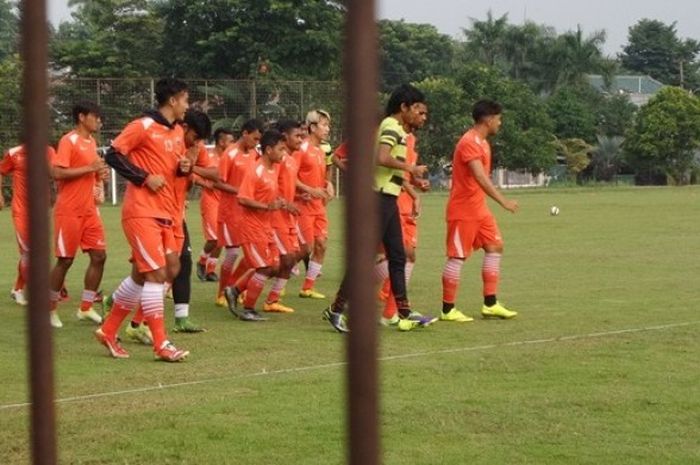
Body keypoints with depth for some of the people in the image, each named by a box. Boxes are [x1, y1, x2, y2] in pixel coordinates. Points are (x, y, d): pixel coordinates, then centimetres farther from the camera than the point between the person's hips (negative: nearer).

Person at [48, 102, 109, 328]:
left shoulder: (91, 141, 13)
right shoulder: (69, 141, -12)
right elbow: (57, 172, -22)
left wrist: (100, 174, 5)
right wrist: (89, 168, -21)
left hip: (89, 210, 8)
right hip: (69, 210, -8)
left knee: (99, 256, 2)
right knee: (65, 260, -2)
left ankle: (86, 308, 11)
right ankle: (50, 309, 12)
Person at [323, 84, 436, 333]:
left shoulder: (396, 128, 18)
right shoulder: (392, 127, -12)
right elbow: (382, 158, -29)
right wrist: (410, 167, -17)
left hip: (388, 200, 10)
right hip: (380, 199, -10)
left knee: (397, 257, 11)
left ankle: (405, 313, 14)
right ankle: (336, 310, -3)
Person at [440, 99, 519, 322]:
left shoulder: (482, 142, 13)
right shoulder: (469, 143, -19)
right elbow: (480, 178, -29)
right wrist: (503, 201, -34)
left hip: (479, 209, 10)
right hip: (463, 210, -10)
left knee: (495, 247, 8)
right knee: (457, 257, -4)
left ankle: (490, 304, 11)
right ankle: (447, 310, 2)